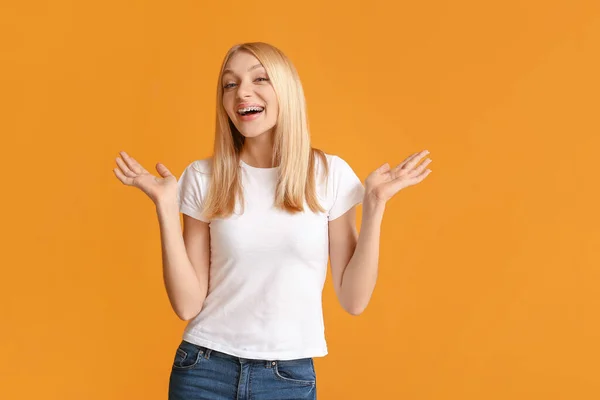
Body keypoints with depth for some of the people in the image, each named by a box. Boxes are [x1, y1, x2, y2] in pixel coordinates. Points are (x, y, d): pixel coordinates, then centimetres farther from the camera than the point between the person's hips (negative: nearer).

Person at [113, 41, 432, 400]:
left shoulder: (330, 174, -4)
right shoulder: (204, 178, -3)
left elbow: (354, 300, -5)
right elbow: (188, 304, -6)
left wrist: (375, 204, -12)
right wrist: (166, 206, -12)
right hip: (205, 371, 0)